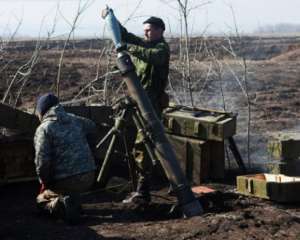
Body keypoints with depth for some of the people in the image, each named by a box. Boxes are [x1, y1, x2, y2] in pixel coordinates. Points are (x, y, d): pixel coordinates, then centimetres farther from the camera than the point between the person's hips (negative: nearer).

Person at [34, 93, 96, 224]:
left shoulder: (44, 129, -8)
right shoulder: (75, 120, 11)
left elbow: (42, 161, -16)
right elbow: (92, 127, 32)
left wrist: (44, 181, 1)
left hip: (65, 180, -6)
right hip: (89, 177, 6)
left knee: (41, 200, 19)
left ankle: (62, 205, -11)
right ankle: (74, 202, 13)